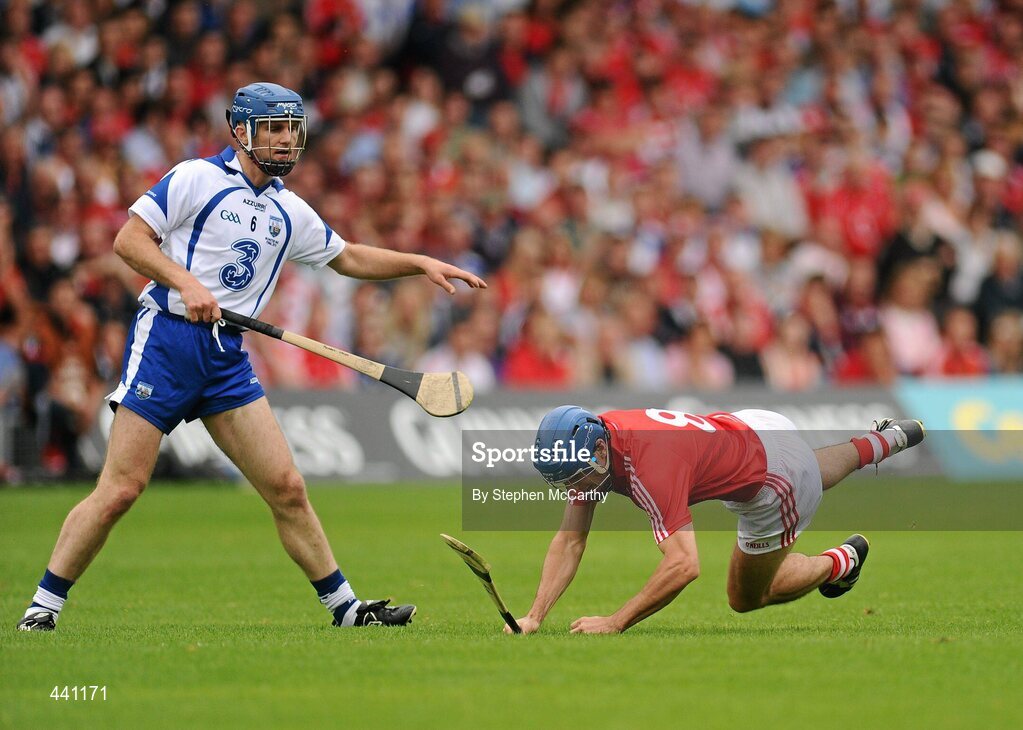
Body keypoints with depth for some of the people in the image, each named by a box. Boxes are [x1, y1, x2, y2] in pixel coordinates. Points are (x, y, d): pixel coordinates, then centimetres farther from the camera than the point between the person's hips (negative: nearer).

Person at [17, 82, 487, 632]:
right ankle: (42, 608, -2)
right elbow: (129, 239, -7)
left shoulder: (289, 212, 16)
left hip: (227, 358, 6)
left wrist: (421, 263, 19)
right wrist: (187, 282, -20)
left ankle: (345, 608, 8)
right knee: (120, 489, -11)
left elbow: (349, 258, 29)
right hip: (166, 339, -6)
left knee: (286, 488, 0)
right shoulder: (197, 179, -3)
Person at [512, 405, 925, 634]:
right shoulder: (585, 447, -19)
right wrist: (534, 617, -25)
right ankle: (882, 442, 61)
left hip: (776, 483, -7)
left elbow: (683, 565, -50)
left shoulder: (651, 465, -43)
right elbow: (569, 541, -14)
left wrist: (614, 623, -50)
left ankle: (840, 562, 33)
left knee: (745, 597, 13)